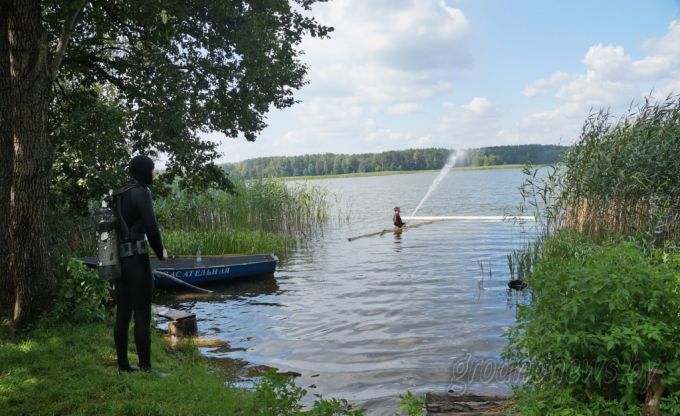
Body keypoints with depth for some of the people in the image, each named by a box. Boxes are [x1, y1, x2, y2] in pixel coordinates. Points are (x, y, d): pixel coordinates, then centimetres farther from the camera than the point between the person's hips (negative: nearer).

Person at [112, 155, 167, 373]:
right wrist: (160, 252, -1)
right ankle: (145, 367, 1)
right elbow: (151, 227, -19)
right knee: (142, 315, -3)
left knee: (122, 314, 11)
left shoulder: (119, 195, 14)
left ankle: (123, 364, 18)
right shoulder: (141, 192, -12)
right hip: (137, 260, -8)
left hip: (118, 260, 8)